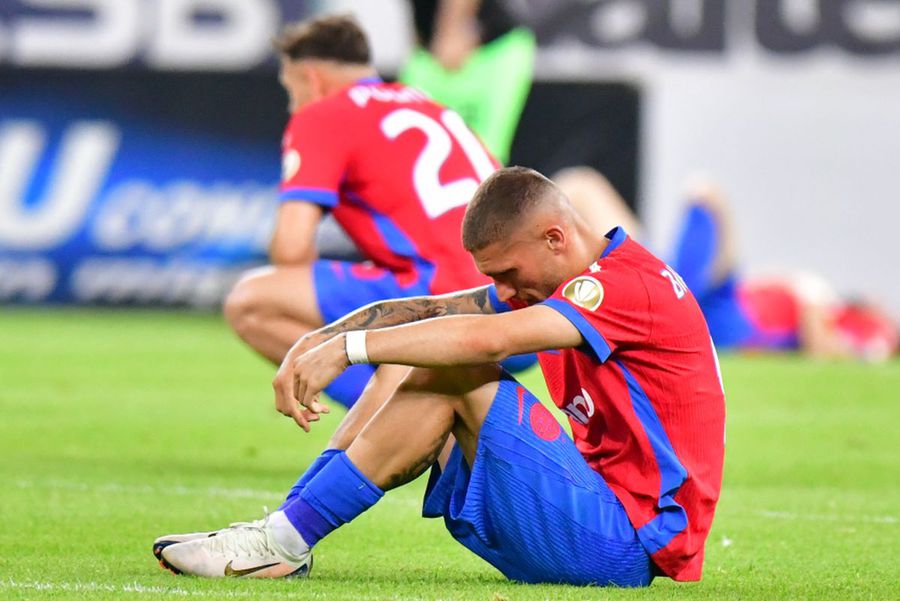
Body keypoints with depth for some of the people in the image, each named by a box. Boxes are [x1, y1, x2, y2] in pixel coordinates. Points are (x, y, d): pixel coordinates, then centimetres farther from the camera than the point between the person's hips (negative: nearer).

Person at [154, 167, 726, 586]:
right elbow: (423, 313, 7)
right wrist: (317, 342, -8)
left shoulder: (631, 283, -17)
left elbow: (487, 337, -30)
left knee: (458, 376, -18)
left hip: (632, 544, -10)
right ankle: (284, 531, -5)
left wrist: (350, 348, -26)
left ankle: (285, 541, -17)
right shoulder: (548, 283, 14)